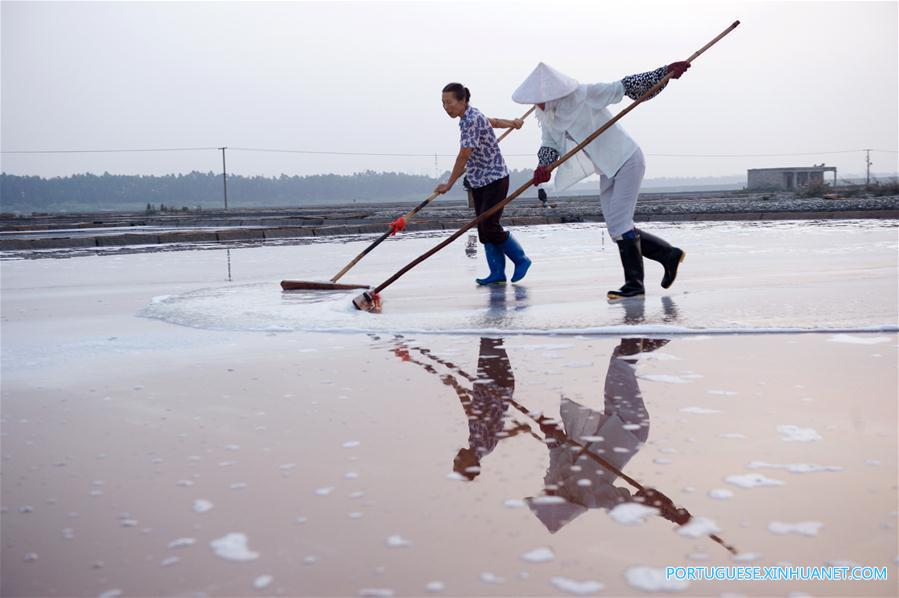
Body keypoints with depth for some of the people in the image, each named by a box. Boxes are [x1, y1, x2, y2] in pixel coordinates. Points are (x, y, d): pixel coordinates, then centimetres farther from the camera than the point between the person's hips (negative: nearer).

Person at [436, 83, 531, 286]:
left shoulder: (473, 120, -21)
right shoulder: (470, 116, 8)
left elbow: (464, 156, -23)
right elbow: (492, 121, 28)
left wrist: (449, 184, -18)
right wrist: (513, 123, 46)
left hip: (494, 179, -9)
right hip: (479, 183, 10)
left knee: (490, 227, -12)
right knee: (483, 229, 3)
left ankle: (521, 260, 6)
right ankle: (497, 273, 6)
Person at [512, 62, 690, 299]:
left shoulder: (585, 95, -20)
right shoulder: (546, 115, 0)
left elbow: (625, 86, -16)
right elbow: (549, 145, 2)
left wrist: (664, 72, -22)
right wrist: (544, 165, -20)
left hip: (627, 161, -8)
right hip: (608, 172, 8)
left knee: (619, 224, -14)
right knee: (617, 228, 8)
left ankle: (634, 284, -8)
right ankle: (669, 255, 23)